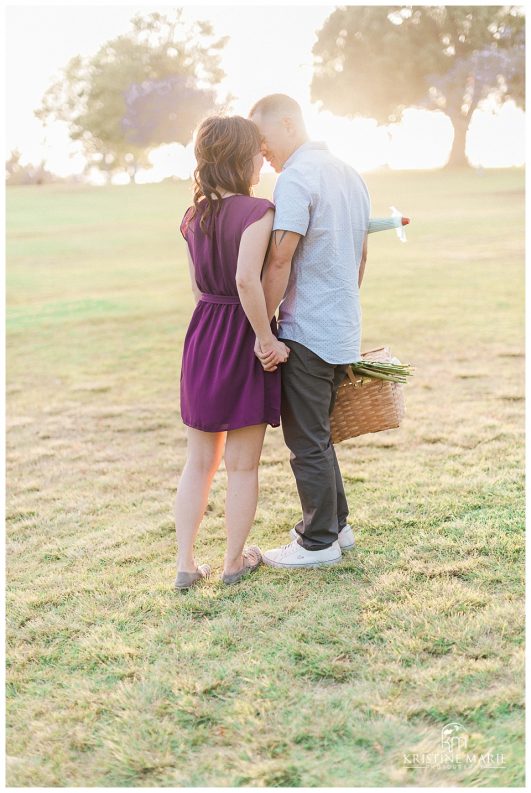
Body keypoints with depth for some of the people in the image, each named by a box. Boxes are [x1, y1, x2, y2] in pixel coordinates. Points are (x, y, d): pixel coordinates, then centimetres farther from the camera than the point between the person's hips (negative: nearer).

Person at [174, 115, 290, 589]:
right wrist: (266, 339, -19)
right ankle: (235, 561, 21)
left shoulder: (194, 216, 7)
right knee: (243, 465, 8)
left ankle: (186, 564, 18)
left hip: (203, 335, 6)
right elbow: (247, 280, -27)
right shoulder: (256, 211, -16)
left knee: (200, 461, 15)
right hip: (244, 339, -6)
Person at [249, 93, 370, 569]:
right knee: (317, 434, 20)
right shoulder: (350, 174, 14)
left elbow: (279, 261, -22)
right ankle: (336, 525, 29)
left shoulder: (296, 178, -15)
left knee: (307, 441, 2)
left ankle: (319, 543, 13)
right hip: (343, 332, 9)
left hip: (307, 332, -9)